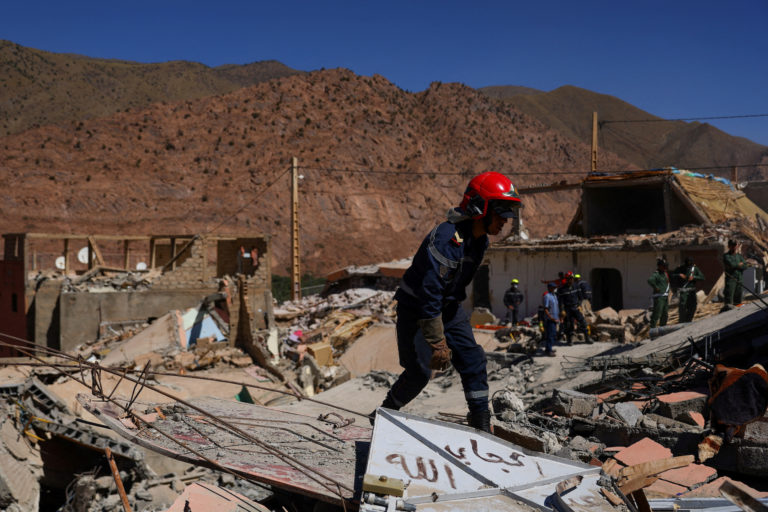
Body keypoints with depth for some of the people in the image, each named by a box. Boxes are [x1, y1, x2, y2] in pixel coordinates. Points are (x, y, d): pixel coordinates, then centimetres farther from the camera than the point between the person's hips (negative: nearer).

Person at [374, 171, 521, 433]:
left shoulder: (479, 240, -2)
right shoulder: (447, 239, -32)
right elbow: (430, 295, -33)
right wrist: (438, 343, -30)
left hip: (448, 306, 8)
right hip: (416, 308, -8)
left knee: (473, 360, -1)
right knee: (419, 371, -7)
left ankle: (481, 421, 9)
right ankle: (384, 413, 16)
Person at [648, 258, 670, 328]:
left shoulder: (665, 274, 17)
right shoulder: (656, 274, -12)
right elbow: (650, 280, -31)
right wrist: (656, 287, -22)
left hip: (665, 296, 9)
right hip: (659, 296, -9)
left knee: (665, 313, 14)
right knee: (657, 313, -13)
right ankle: (652, 327, -12)